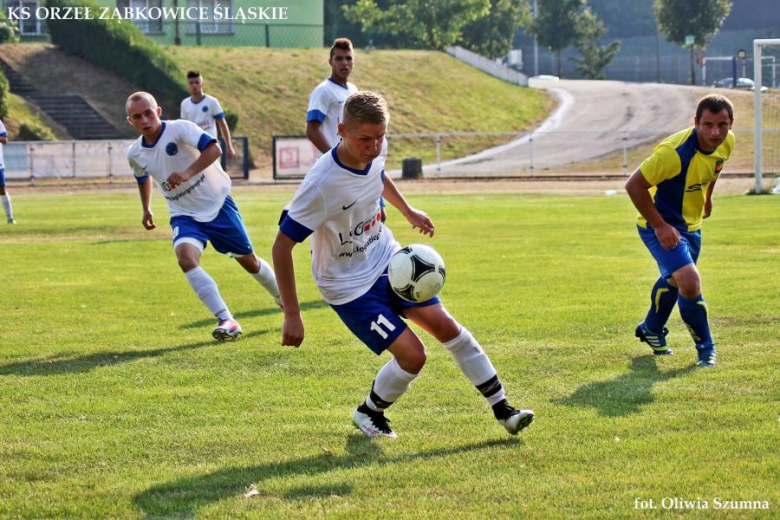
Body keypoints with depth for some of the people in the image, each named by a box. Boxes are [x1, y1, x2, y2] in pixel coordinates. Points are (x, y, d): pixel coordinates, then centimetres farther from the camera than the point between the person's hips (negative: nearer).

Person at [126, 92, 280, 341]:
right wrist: (146, 209, 22)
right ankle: (227, 321, -28)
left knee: (248, 260, 9)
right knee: (185, 257, -27)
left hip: (218, 203, -3)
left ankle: (284, 299, 40)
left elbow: (214, 149, -34)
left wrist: (187, 173, -44)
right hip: (185, 215, 3)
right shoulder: (135, 153, -1)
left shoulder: (179, 129, -19)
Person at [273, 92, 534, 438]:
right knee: (412, 355, -12)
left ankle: (503, 411, 7)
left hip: (387, 260, 7)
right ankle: (368, 413, 16)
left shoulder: (373, 155, -10)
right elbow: (282, 246, -27)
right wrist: (292, 316, -27)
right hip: (348, 286, -6)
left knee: (446, 326, -2)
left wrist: (408, 211, 33)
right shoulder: (321, 184, -31)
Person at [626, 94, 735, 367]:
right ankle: (705, 349, -4)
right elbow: (634, 185, -29)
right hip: (661, 225, -8)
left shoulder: (727, 142, -12)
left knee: (674, 279, 28)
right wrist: (660, 226, -27)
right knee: (689, 281, -24)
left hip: (690, 224, 8)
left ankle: (652, 330, 54)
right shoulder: (674, 152, -35)